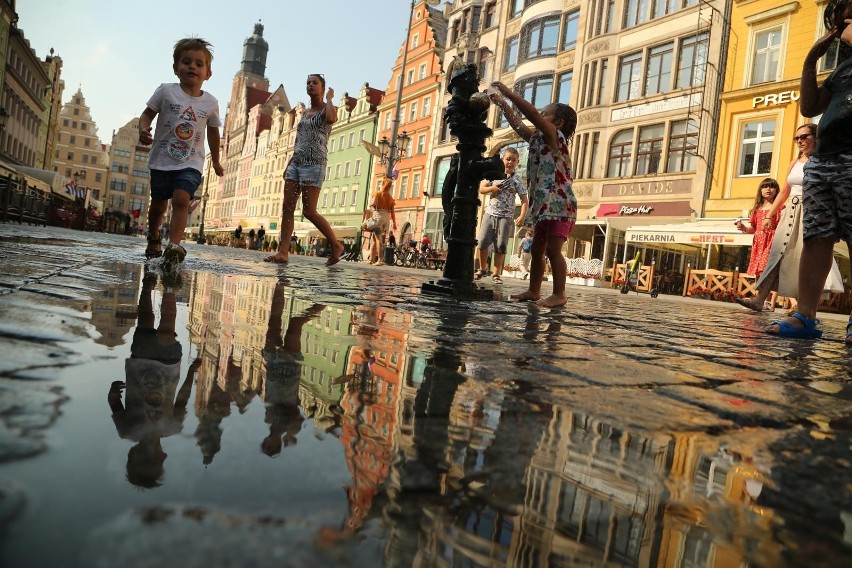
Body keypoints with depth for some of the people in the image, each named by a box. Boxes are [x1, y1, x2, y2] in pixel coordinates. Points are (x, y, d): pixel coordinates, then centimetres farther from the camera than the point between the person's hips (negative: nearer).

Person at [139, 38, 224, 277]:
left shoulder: (211, 102, 1)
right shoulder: (166, 91, -3)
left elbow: (213, 133, 13)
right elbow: (147, 114, 0)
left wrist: (216, 161, 21)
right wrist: (143, 130, -22)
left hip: (191, 162, 0)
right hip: (162, 159, 1)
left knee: (182, 198, -23)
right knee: (159, 205, 11)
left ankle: (174, 246, -30)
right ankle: (153, 238, 37)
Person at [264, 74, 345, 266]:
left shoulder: (326, 109, 0)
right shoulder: (305, 112, 21)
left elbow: (332, 119, -26)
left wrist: (329, 98, -8)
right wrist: (289, 164, 18)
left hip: (314, 164, -7)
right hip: (296, 162, 7)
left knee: (309, 211, -11)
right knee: (287, 208, -3)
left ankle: (336, 245, 3)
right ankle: (283, 253, -3)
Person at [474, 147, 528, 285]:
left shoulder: (517, 180, 0)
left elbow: (524, 200, -3)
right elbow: (481, 189, 6)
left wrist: (522, 216, -18)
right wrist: (493, 188, -14)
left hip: (506, 216, -2)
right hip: (490, 213, 2)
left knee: (500, 246, -3)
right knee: (482, 242, -3)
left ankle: (497, 274, 7)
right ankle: (482, 269, 15)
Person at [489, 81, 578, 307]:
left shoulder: (555, 136, -7)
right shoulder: (538, 138, 18)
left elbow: (532, 113, -17)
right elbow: (518, 125, 25)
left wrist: (507, 92, -12)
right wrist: (502, 103, 22)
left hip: (559, 203, -9)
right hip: (544, 204, 9)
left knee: (553, 250, -13)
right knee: (537, 250, 11)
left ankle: (559, 294, -8)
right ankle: (534, 291, 18)